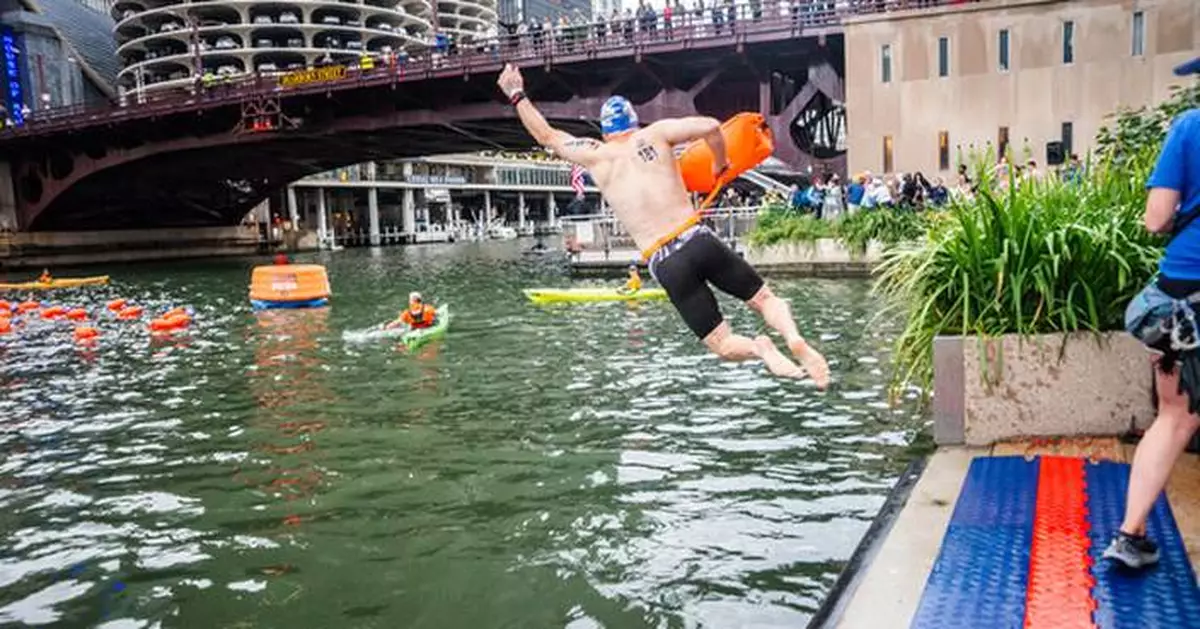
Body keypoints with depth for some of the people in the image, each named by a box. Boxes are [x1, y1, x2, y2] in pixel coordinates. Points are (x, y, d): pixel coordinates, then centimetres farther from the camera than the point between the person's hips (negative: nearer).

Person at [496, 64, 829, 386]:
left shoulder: (595, 155, 8)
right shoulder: (655, 134, 7)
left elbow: (546, 135, 22)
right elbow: (710, 126, -5)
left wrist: (517, 95, 34)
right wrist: (720, 164, 14)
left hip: (665, 265, 0)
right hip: (699, 240, 0)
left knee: (723, 345, 8)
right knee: (765, 298, 15)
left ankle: (758, 348, -26)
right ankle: (793, 338, -17)